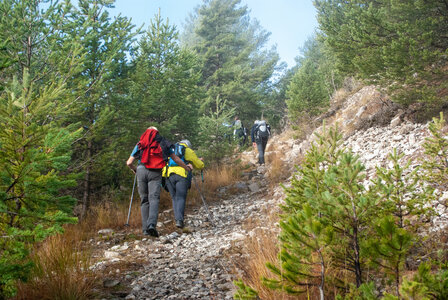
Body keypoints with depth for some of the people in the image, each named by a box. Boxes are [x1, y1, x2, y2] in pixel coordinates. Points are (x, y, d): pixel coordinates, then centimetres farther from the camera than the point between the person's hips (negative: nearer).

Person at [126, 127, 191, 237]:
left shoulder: (140, 144, 22)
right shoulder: (162, 143, 21)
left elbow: (129, 163, 17)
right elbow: (175, 159, 24)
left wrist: (135, 170, 38)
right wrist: (186, 167, 38)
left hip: (141, 170, 2)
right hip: (155, 173, -2)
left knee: (144, 200, 9)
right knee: (154, 198, -10)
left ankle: (145, 228, 4)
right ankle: (152, 224, -32)